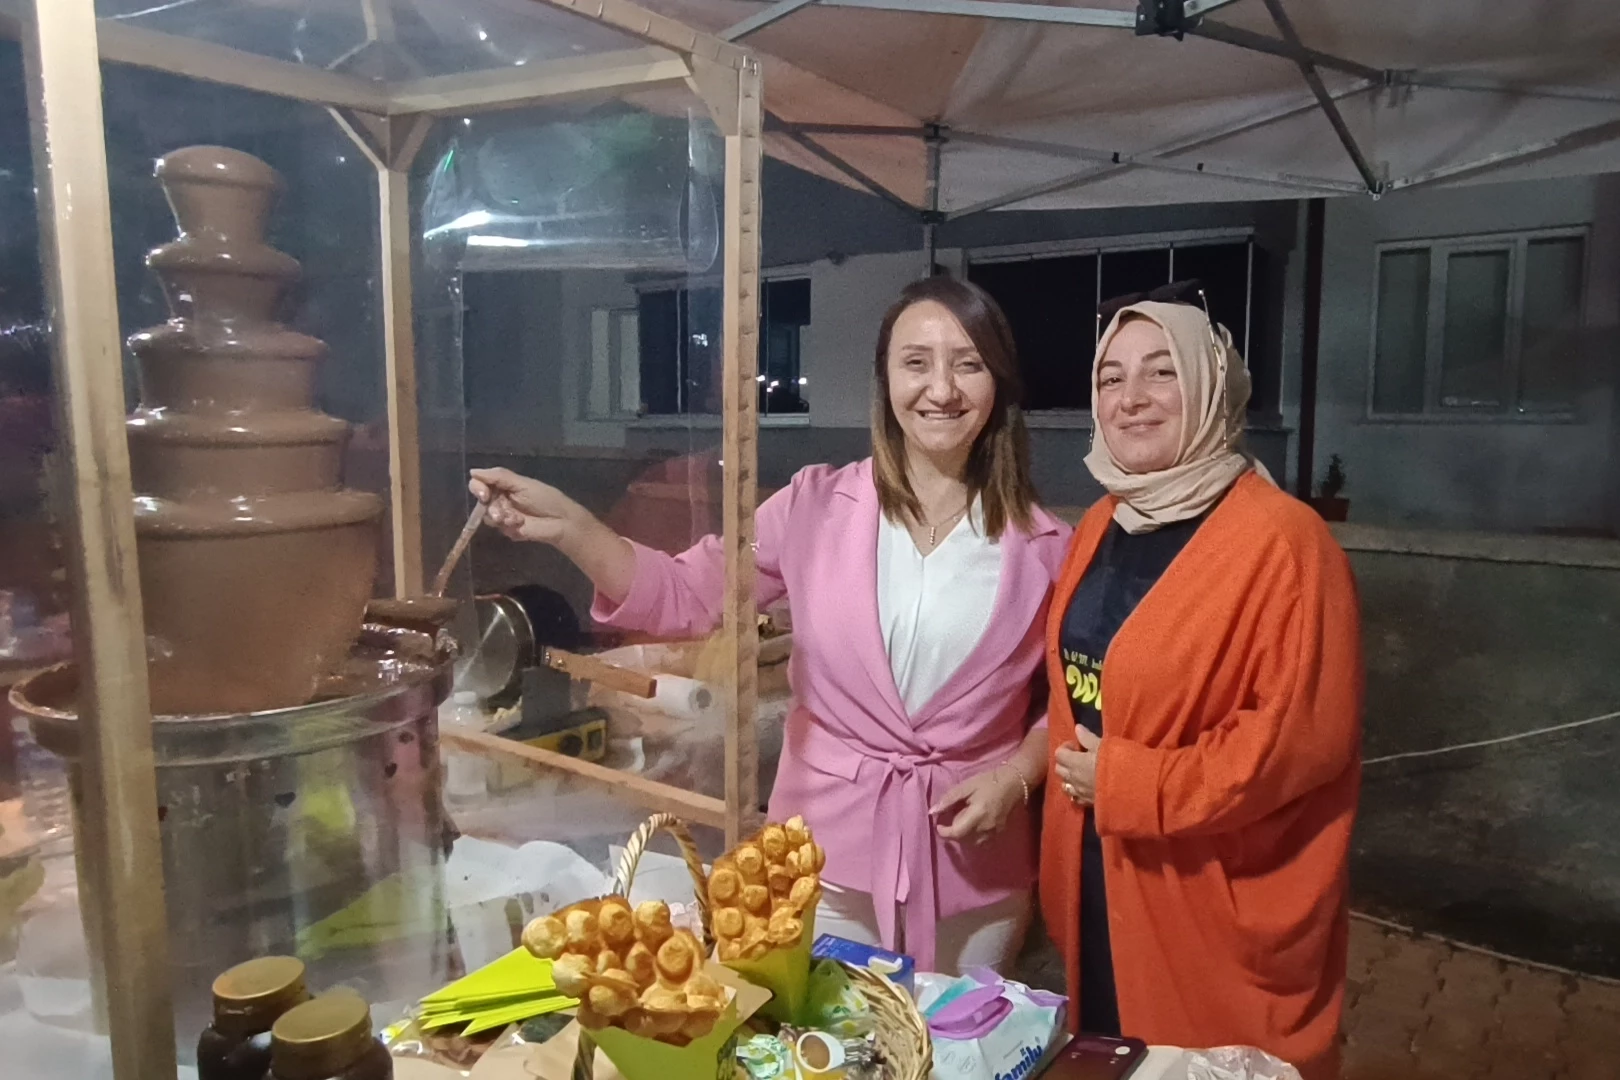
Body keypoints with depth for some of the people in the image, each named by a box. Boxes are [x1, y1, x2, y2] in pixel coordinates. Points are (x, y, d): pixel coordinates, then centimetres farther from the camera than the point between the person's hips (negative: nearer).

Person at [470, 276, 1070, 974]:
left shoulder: (1040, 543, -3)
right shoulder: (817, 505, -5)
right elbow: (684, 596, -8)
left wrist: (1016, 777, -11)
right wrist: (566, 526, -21)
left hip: (976, 868, 1)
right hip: (828, 850, 0)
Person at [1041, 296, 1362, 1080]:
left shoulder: (1280, 541, -19)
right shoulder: (1102, 527, 5)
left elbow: (1305, 734, -22)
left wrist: (1127, 784, -20)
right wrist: (1077, 773, 7)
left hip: (1219, 903, -7)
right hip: (1098, 880, 7)